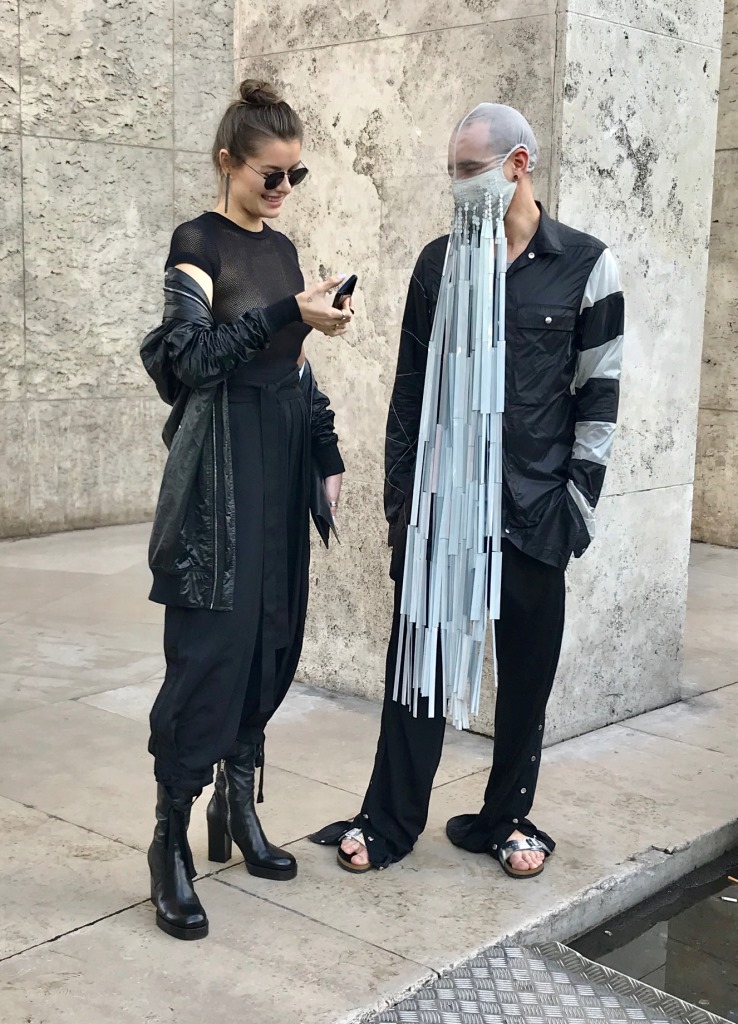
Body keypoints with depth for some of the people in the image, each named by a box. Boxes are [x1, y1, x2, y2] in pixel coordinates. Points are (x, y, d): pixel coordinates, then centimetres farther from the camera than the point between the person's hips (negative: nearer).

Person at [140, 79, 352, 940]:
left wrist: (326, 455, 13)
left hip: (282, 465, 7)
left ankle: (237, 805, 23)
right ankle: (170, 840, 3)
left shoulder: (282, 249, 15)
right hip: (221, 468, -7)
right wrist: (290, 315, -24)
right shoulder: (198, 241, -6)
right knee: (209, 649, -8)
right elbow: (192, 356, -17)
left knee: (272, 637, 9)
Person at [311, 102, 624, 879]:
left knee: (527, 672, 9)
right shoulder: (438, 262, 6)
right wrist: (398, 492, 5)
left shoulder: (584, 266, -1)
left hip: (533, 512, -1)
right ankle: (390, 822, 18)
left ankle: (506, 819, 27)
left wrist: (579, 502, -4)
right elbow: (410, 383, 9)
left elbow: (598, 394, 0)